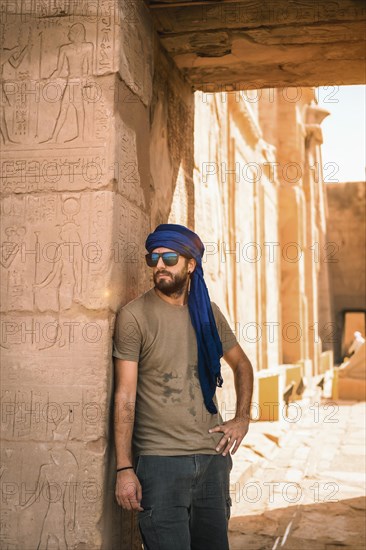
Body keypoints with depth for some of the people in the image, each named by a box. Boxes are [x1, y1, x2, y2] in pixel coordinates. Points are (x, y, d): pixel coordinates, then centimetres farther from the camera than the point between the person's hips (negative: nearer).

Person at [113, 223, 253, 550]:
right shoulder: (134, 315, -6)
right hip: (160, 460, -5)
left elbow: (242, 365, 22)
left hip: (213, 456, 5)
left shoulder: (208, 313, 7)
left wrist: (242, 418, 8)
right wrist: (124, 468, -13)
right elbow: (125, 396, -9)